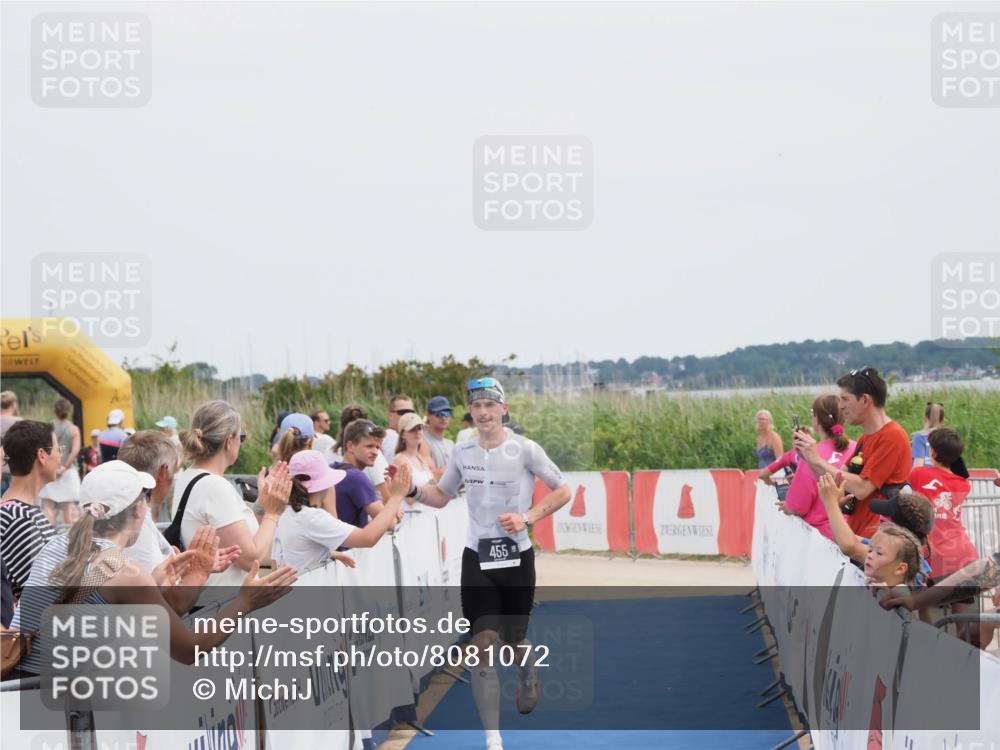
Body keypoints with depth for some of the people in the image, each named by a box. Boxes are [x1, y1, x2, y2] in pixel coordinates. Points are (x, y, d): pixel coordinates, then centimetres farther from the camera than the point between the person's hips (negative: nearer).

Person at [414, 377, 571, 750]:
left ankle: (528, 677, 52)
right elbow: (441, 496, 12)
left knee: (514, 638, 12)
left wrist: (527, 517, -15)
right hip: (477, 556, 1)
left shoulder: (524, 449, -10)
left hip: (516, 557, -1)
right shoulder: (462, 452, 0)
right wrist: (412, 489, -7)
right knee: (483, 643, -10)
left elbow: (562, 491, -2)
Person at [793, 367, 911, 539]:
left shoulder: (892, 437, -12)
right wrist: (807, 456, 2)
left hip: (876, 538, -9)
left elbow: (861, 488, -19)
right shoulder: (866, 439, 18)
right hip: (856, 534, 9)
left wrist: (817, 460, -13)